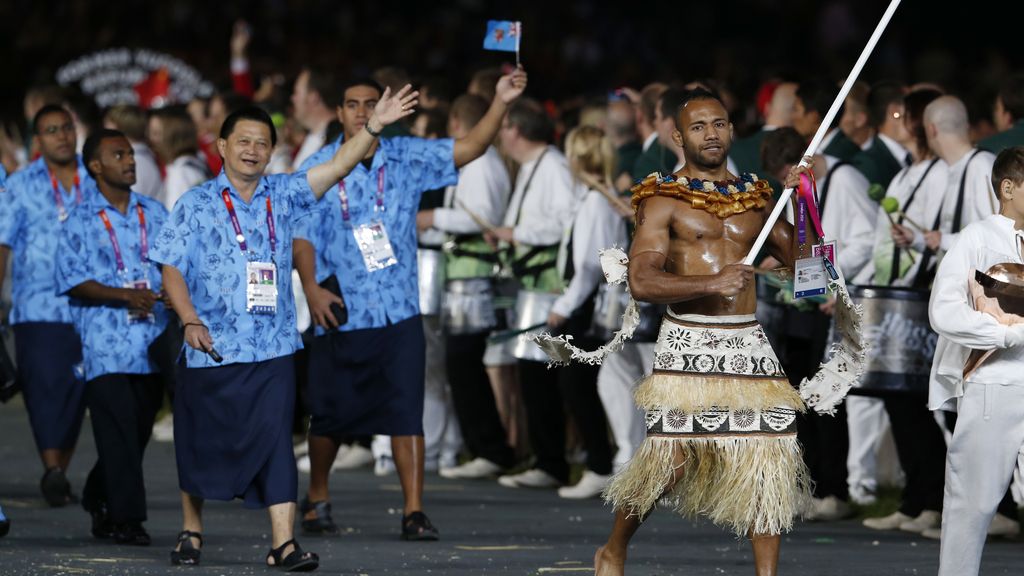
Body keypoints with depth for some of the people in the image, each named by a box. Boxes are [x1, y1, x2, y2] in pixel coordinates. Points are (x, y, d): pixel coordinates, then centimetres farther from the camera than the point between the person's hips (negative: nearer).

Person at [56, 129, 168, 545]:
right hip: (106, 343, -4)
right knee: (118, 434, -7)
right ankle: (126, 516, -3)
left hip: (153, 342, 4)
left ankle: (98, 498, 29)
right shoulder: (81, 222, 1)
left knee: (140, 430, 9)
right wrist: (125, 295, -17)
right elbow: (75, 282, -6)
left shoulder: (154, 214, 13)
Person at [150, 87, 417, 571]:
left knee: (275, 441, -6)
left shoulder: (284, 196, 8)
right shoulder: (196, 204, 2)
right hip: (212, 349, -1)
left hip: (272, 350, 1)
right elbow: (172, 269, 0)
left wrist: (374, 126, -13)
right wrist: (190, 320, -14)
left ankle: (283, 543, -10)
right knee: (200, 442, 9)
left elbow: (337, 167, -1)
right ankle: (192, 532, 26)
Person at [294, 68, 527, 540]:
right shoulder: (318, 169, 1)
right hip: (340, 313, 0)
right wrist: (311, 287, -15)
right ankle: (317, 499, 31)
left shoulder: (407, 159, 4)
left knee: (407, 411, -8)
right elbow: (302, 235, 0)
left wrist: (500, 103, -19)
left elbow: (469, 148, -4)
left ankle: (414, 512, -8)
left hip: (399, 311, 0)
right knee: (330, 414, 9)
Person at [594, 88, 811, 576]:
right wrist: (711, 284, -21)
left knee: (769, 459, -5)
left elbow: (800, 259, 15)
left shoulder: (754, 197, 16)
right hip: (688, 342, -4)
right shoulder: (665, 201, 0)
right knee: (669, 458, -8)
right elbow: (641, 281, -11)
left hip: (749, 342, 4)